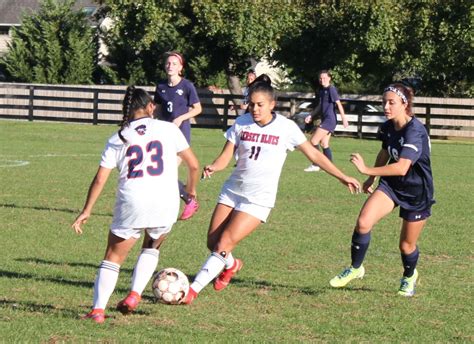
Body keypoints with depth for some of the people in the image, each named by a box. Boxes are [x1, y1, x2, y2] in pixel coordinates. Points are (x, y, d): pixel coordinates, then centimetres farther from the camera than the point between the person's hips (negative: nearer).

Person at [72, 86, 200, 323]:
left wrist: (86, 211, 14)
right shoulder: (168, 129, 9)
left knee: (113, 257, 11)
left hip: (131, 201, 0)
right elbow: (193, 165, 10)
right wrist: (191, 190, 28)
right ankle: (134, 295, 11)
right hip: (166, 202, 0)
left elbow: (99, 179, 7)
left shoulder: (118, 139, 11)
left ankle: (98, 309, -1)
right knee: (152, 248, 27)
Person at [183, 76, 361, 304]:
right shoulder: (241, 123, 1)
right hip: (232, 191, 4)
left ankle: (193, 290, -10)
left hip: (259, 199, -4)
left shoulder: (286, 127, -7)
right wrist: (213, 167, -25)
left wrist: (342, 177, 2)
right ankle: (231, 265, 38)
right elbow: (226, 156, -1)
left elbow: (314, 154, 2)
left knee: (224, 244, -16)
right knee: (212, 242, 2)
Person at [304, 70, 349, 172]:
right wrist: (311, 115, 21)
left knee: (314, 140, -10)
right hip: (325, 120, 9)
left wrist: (344, 118, -22)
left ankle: (315, 165, -4)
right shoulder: (322, 90, 15)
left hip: (330, 120, -9)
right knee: (324, 144, 10)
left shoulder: (331, 89, -12)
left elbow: (338, 104, -17)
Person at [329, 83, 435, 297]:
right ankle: (355, 268, 2)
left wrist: (368, 171, -43)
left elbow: (402, 167, -40)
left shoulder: (415, 131, -28)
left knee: (407, 245, 8)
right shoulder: (388, 127, -4)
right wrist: (371, 180, 26)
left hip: (417, 193, -5)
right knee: (363, 222, -18)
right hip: (391, 185, 5)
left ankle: (409, 277, 41)